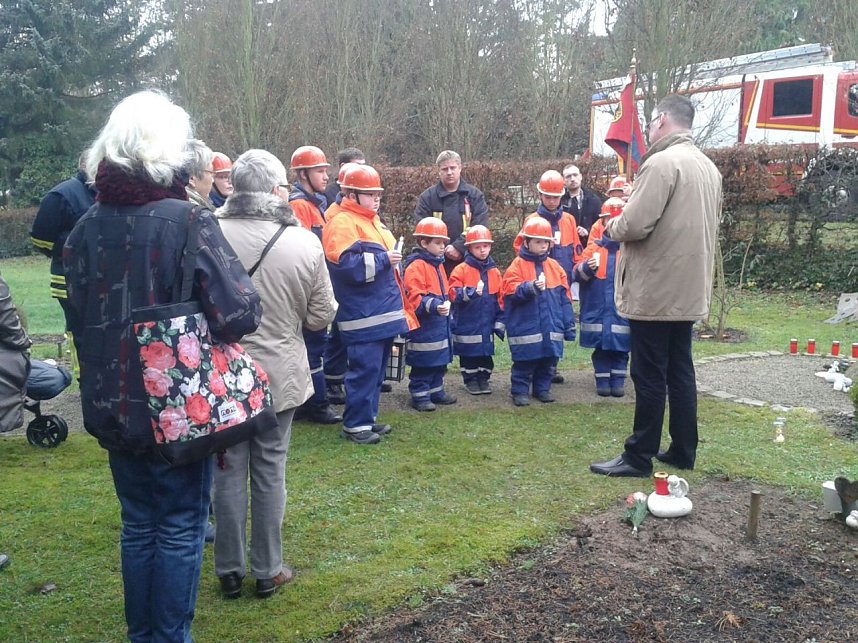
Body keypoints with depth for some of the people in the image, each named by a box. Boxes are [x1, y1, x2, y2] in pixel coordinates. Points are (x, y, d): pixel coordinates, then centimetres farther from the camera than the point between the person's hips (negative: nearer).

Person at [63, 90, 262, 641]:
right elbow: (240, 314, -21)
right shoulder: (188, 220, -17)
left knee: (138, 525, 20)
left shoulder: (88, 225, 0)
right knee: (181, 529, 11)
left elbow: (80, 315, 8)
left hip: (113, 405, 5)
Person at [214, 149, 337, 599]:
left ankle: (230, 572, 24)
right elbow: (321, 317, -5)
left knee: (228, 472, 12)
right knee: (270, 473, 11)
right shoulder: (304, 242, -12)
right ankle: (267, 572, 23)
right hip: (280, 375, 0)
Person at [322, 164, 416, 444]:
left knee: (377, 368, 14)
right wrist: (383, 259, -22)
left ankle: (368, 417, 25)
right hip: (363, 315, -10)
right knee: (365, 368, -8)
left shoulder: (373, 220, 18)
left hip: (384, 311, 10)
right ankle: (355, 424, 2)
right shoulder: (342, 223, -12)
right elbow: (346, 264, -24)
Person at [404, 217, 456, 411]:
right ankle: (419, 395, 7)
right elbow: (415, 298, -24)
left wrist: (445, 305, 20)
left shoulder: (437, 264, 15)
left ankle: (436, 391, 28)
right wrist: (434, 306, -34)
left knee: (439, 360, 16)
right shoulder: (416, 266, -16)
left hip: (440, 323, 9)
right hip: (423, 325, -9)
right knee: (423, 362, -2)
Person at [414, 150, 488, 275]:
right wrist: (443, 250, -13)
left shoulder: (474, 195, 6)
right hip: (437, 263, 0)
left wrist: (459, 246, -16)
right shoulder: (427, 197, 6)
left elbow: (480, 228, -4)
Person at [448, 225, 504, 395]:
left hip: (487, 323, 3)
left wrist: (500, 322, 4)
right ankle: (471, 380, 21)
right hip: (467, 323, -3)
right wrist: (471, 292, -31)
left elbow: (500, 299, 8)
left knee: (486, 351, 11)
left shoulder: (494, 272, 6)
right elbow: (454, 293, -15)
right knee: (468, 353, 7)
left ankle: (483, 379, 26)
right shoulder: (461, 269, -7)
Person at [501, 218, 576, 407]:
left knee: (549, 360, 11)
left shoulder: (555, 267, 9)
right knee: (525, 361, 0)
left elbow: (565, 298, 10)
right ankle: (520, 391, 13)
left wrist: (569, 325, 8)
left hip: (551, 326, 5)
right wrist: (531, 287, -30)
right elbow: (511, 290, -15)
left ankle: (542, 388, 26)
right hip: (525, 327, -4)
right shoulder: (517, 265, -3)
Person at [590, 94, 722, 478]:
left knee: (649, 375, -2)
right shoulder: (707, 167, 13)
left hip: (655, 289, -9)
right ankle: (683, 451, 22)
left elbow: (635, 223, -24)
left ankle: (639, 457, 7)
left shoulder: (662, 162, -16)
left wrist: (612, 227, -1)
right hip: (689, 289, 9)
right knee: (679, 370, 14)